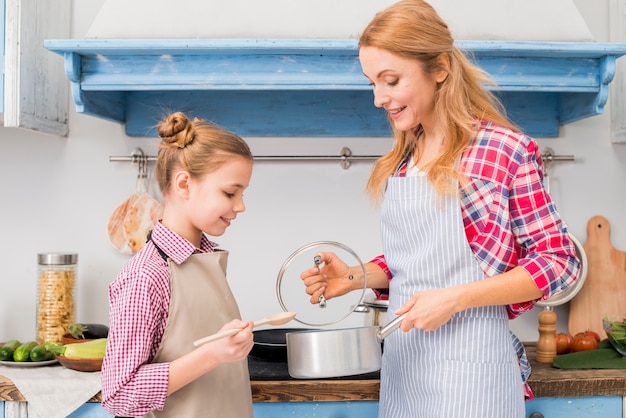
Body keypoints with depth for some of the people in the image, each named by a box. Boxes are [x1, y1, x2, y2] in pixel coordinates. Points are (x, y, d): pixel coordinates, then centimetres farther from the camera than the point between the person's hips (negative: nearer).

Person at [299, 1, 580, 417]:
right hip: (403, 358, 6)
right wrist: (356, 277, -5)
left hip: (467, 362, -6)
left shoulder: (504, 149, -13)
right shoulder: (402, 159, 6)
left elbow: (558, 261, -10)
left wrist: (455, 298, -19)